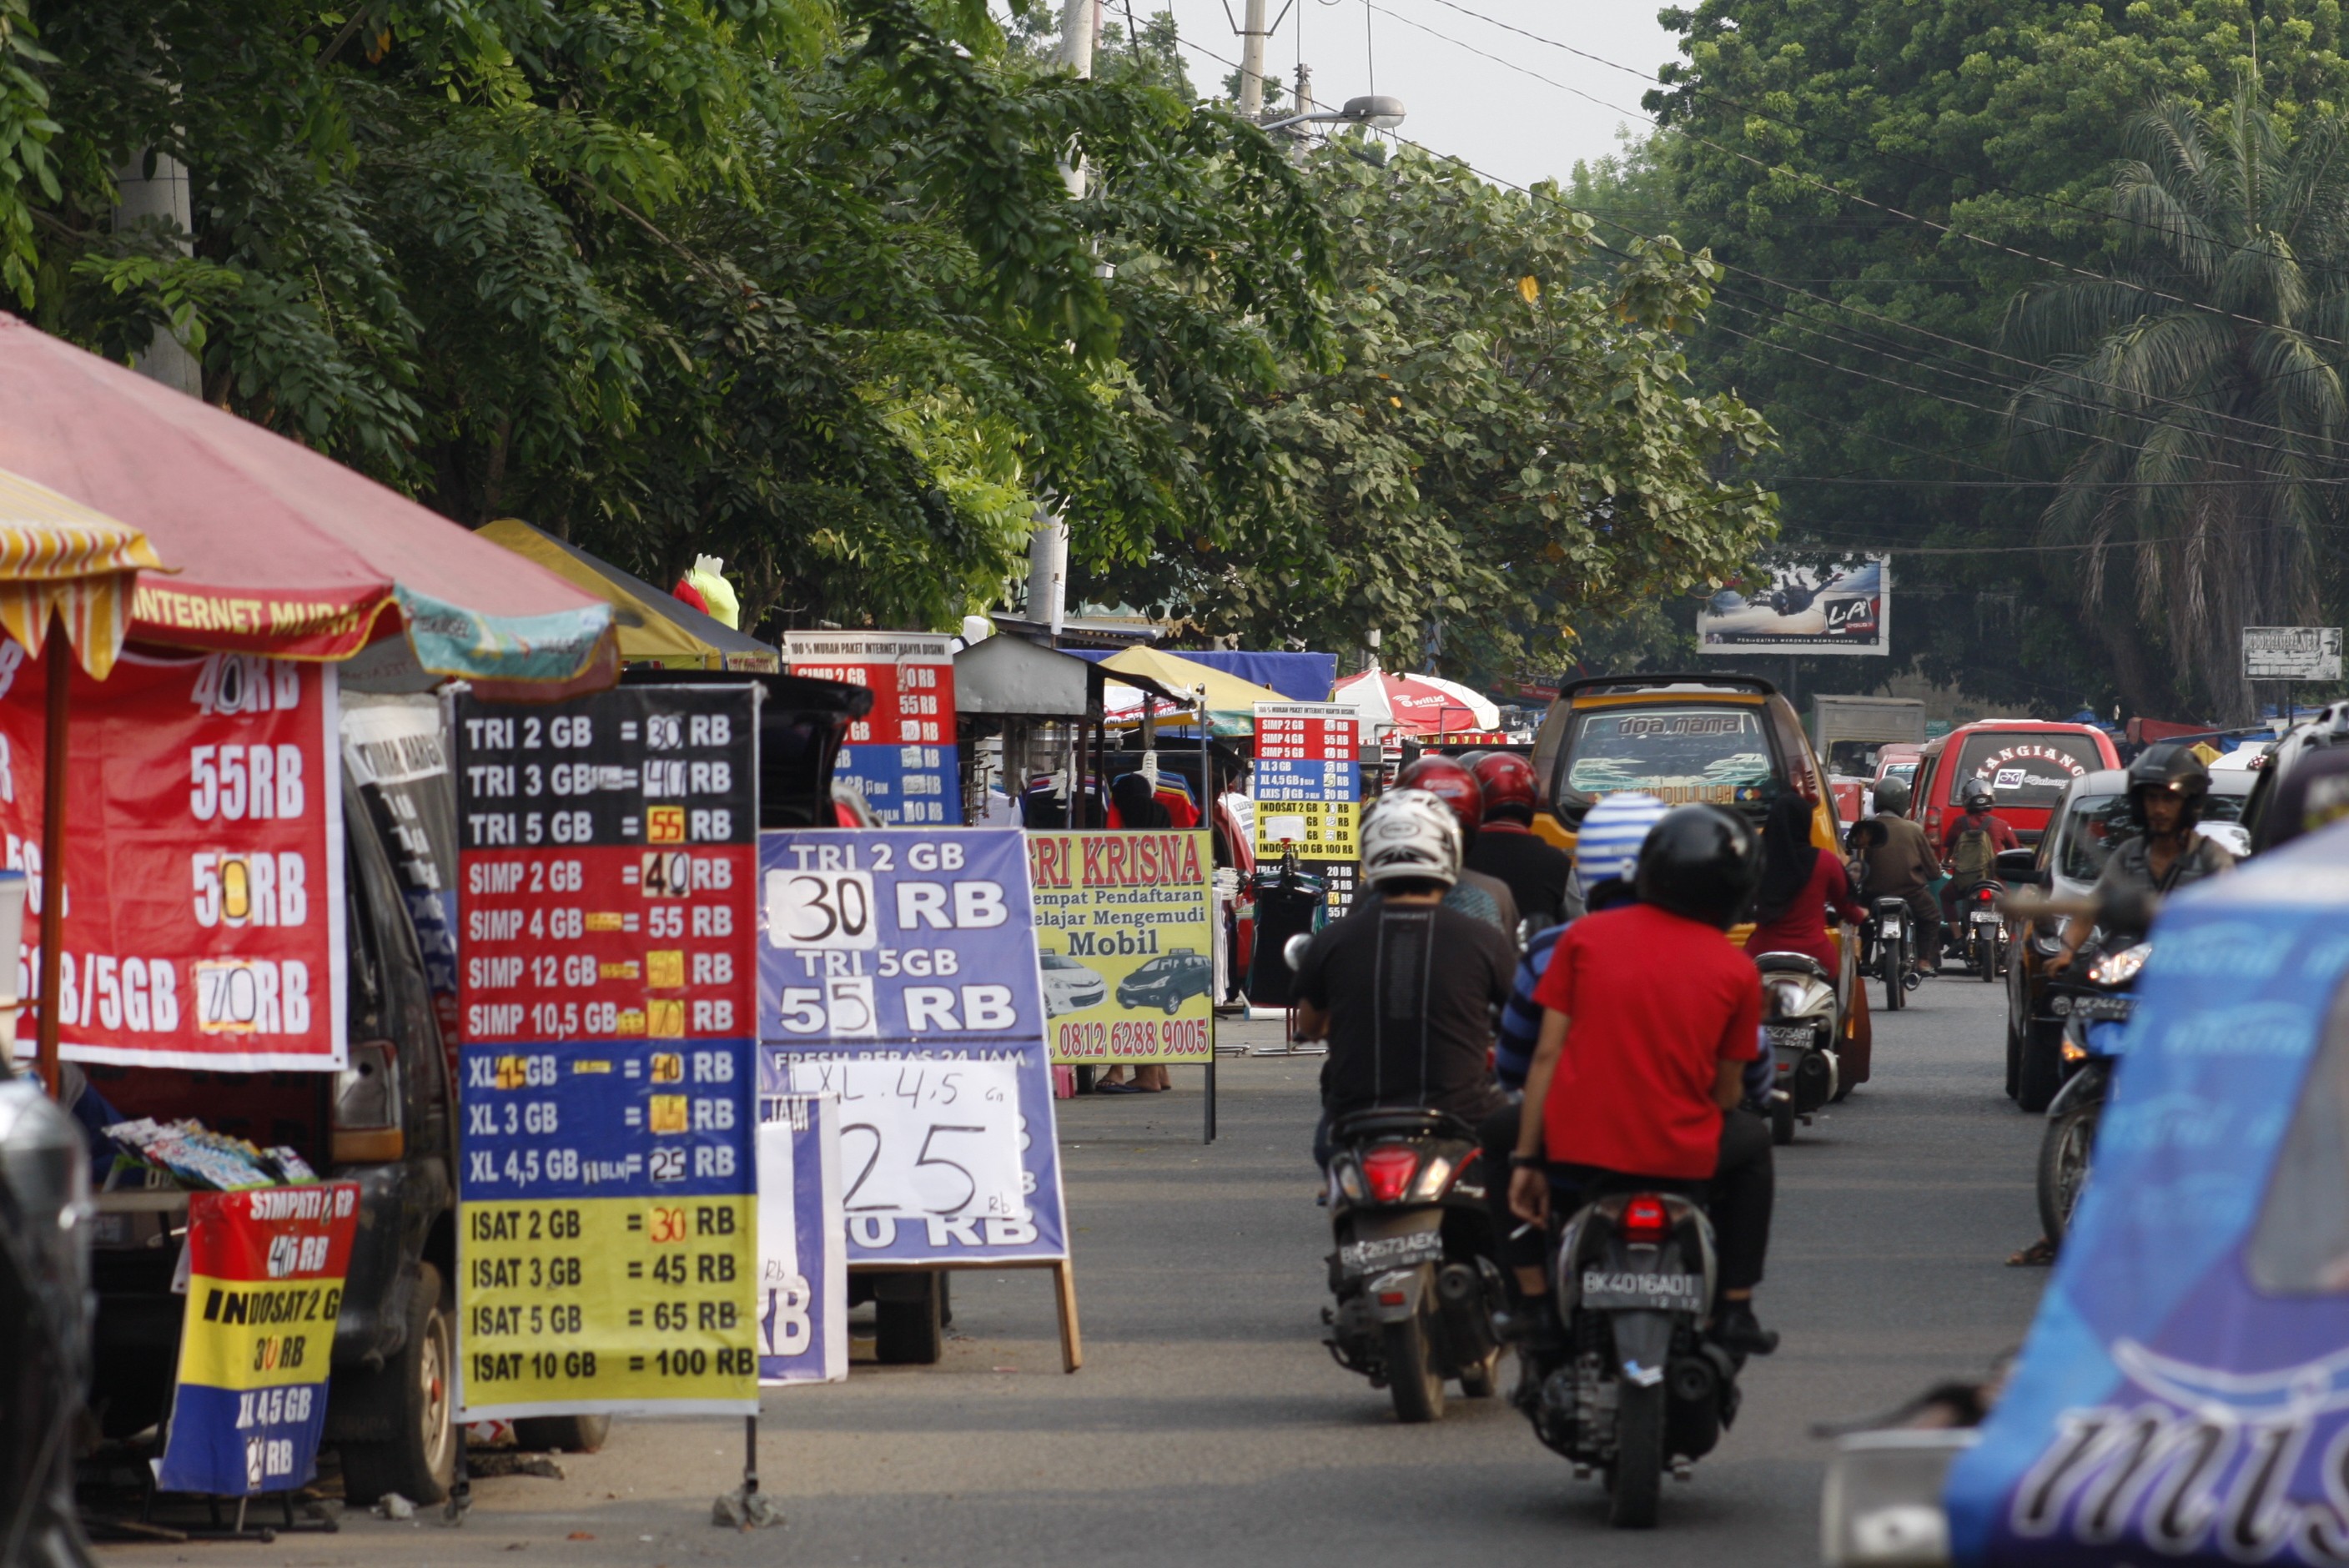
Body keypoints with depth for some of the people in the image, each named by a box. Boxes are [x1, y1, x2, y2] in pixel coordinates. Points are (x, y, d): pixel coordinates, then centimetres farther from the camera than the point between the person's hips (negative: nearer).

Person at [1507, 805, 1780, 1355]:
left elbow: (1547, 1054, 0)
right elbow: (1726, 1092, 7)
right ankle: (1735, 1309, 28)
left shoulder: (1585, 936, 1)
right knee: (1752, 1141, 33)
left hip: (1576, 1147, 0)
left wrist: (1527, 1160, 5)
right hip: (1681, 1160, 0)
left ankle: (1532, 1298, 25)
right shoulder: (1736, 971, 1)